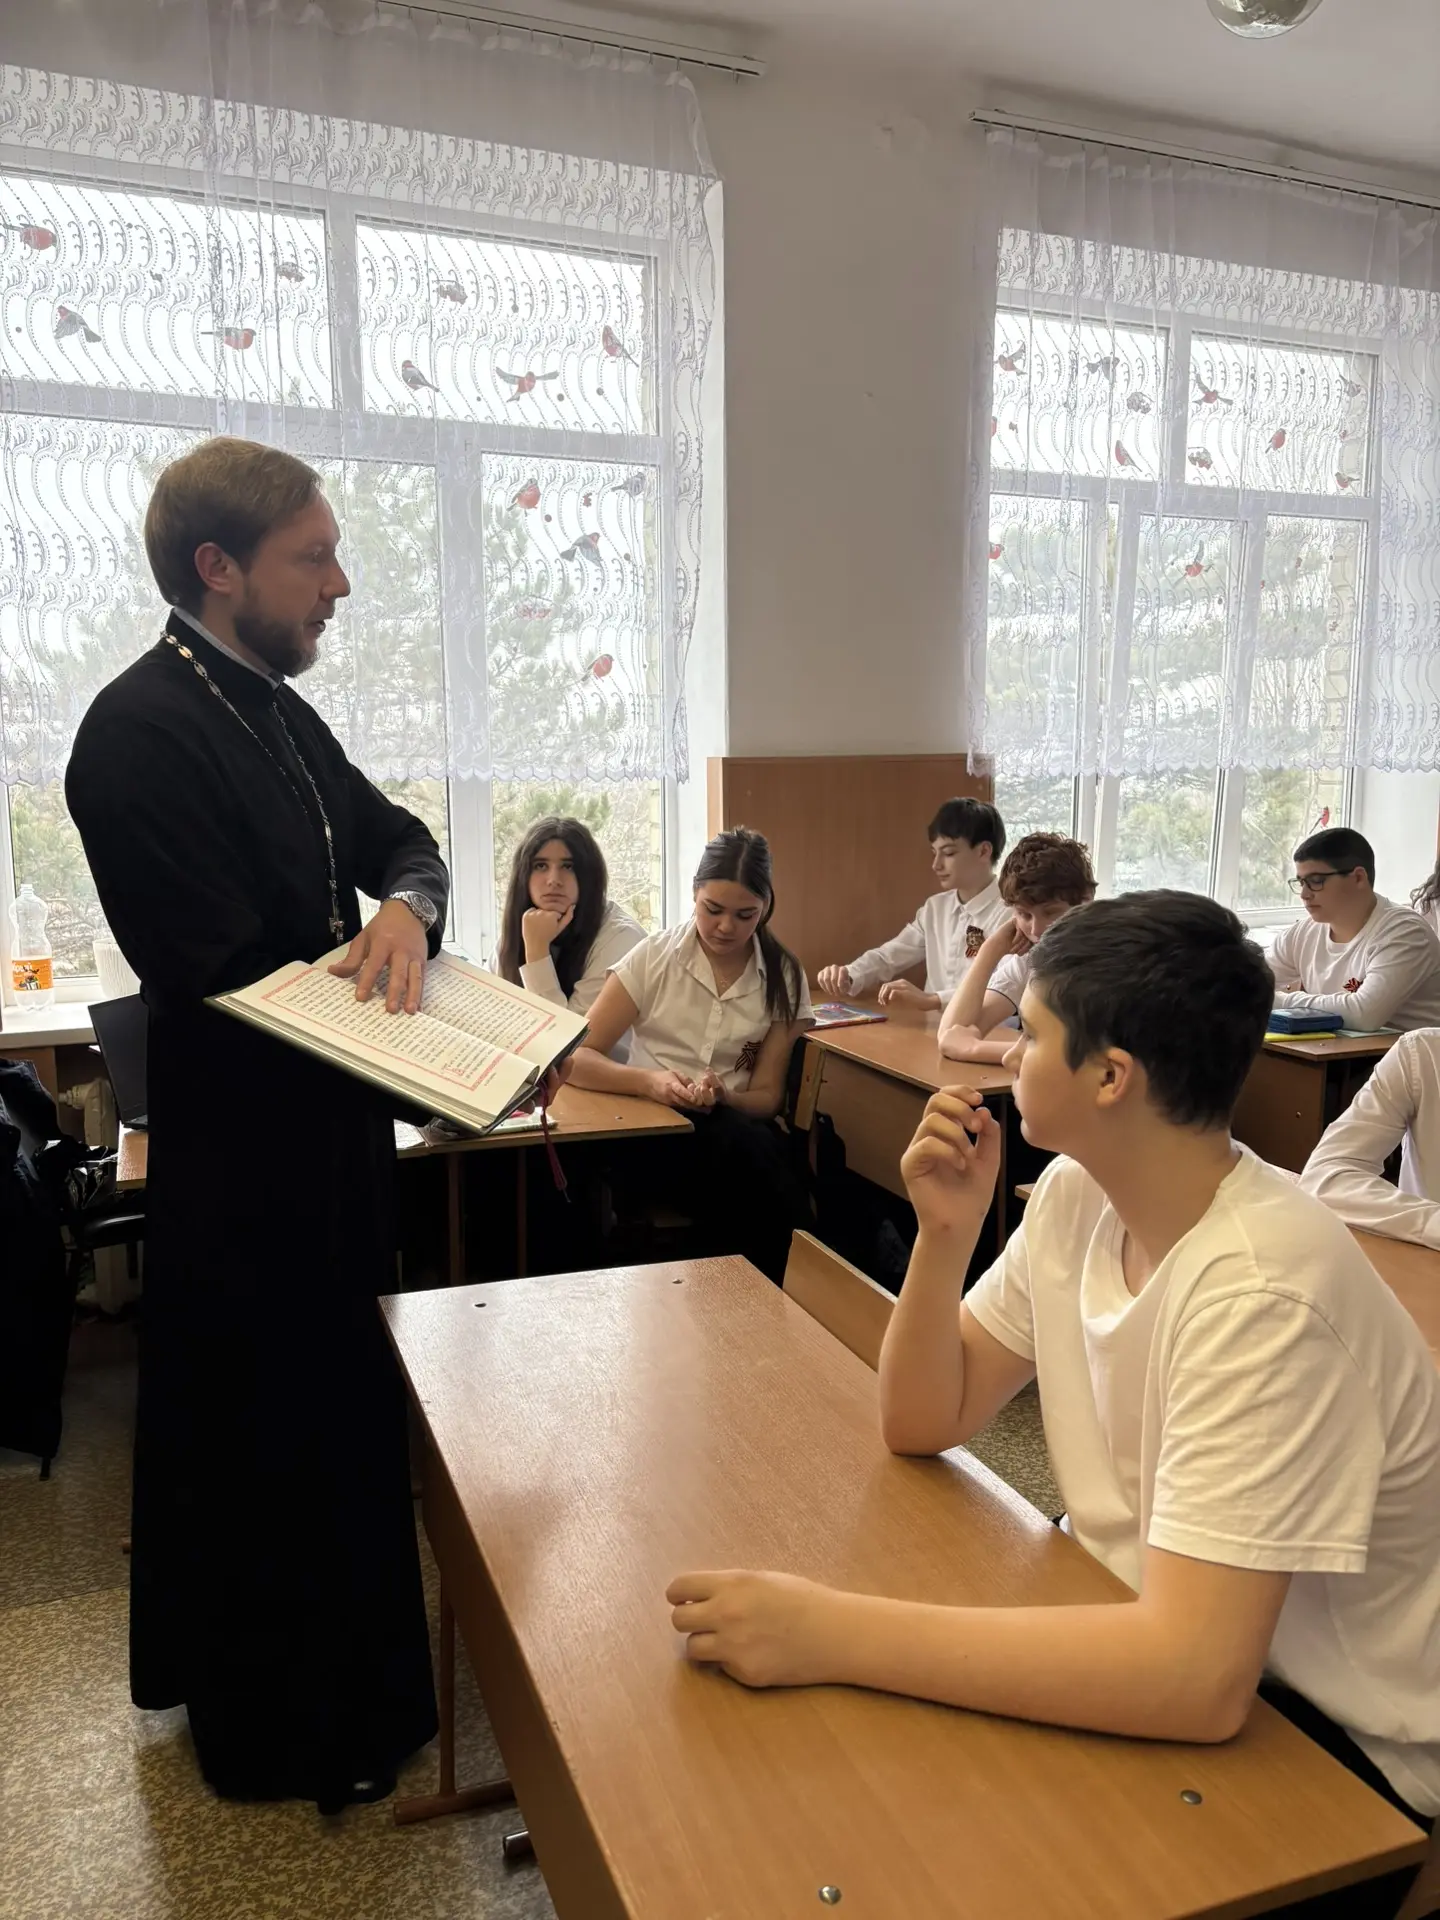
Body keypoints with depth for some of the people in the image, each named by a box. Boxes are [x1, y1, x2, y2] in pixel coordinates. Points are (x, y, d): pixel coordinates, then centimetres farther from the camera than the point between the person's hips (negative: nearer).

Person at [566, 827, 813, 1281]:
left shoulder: (784, 978, 3)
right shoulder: (654, 957, -2)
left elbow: (767, 1097, 4)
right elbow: (578, 1058, -6)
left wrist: (723, 1097, -19)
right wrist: (650, 1082, -24)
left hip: (737, 1127, 2)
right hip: (650, 1129, -2)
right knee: (740, 1144, -34)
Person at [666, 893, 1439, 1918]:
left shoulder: (1261, 1289, -30)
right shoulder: (1077, 1193, -6)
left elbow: (1198, 1677, -37)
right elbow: (924, 1424, 1)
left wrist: (832, 1633, -37)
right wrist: (944, 1234, -16)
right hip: (1162, 1637, 6)